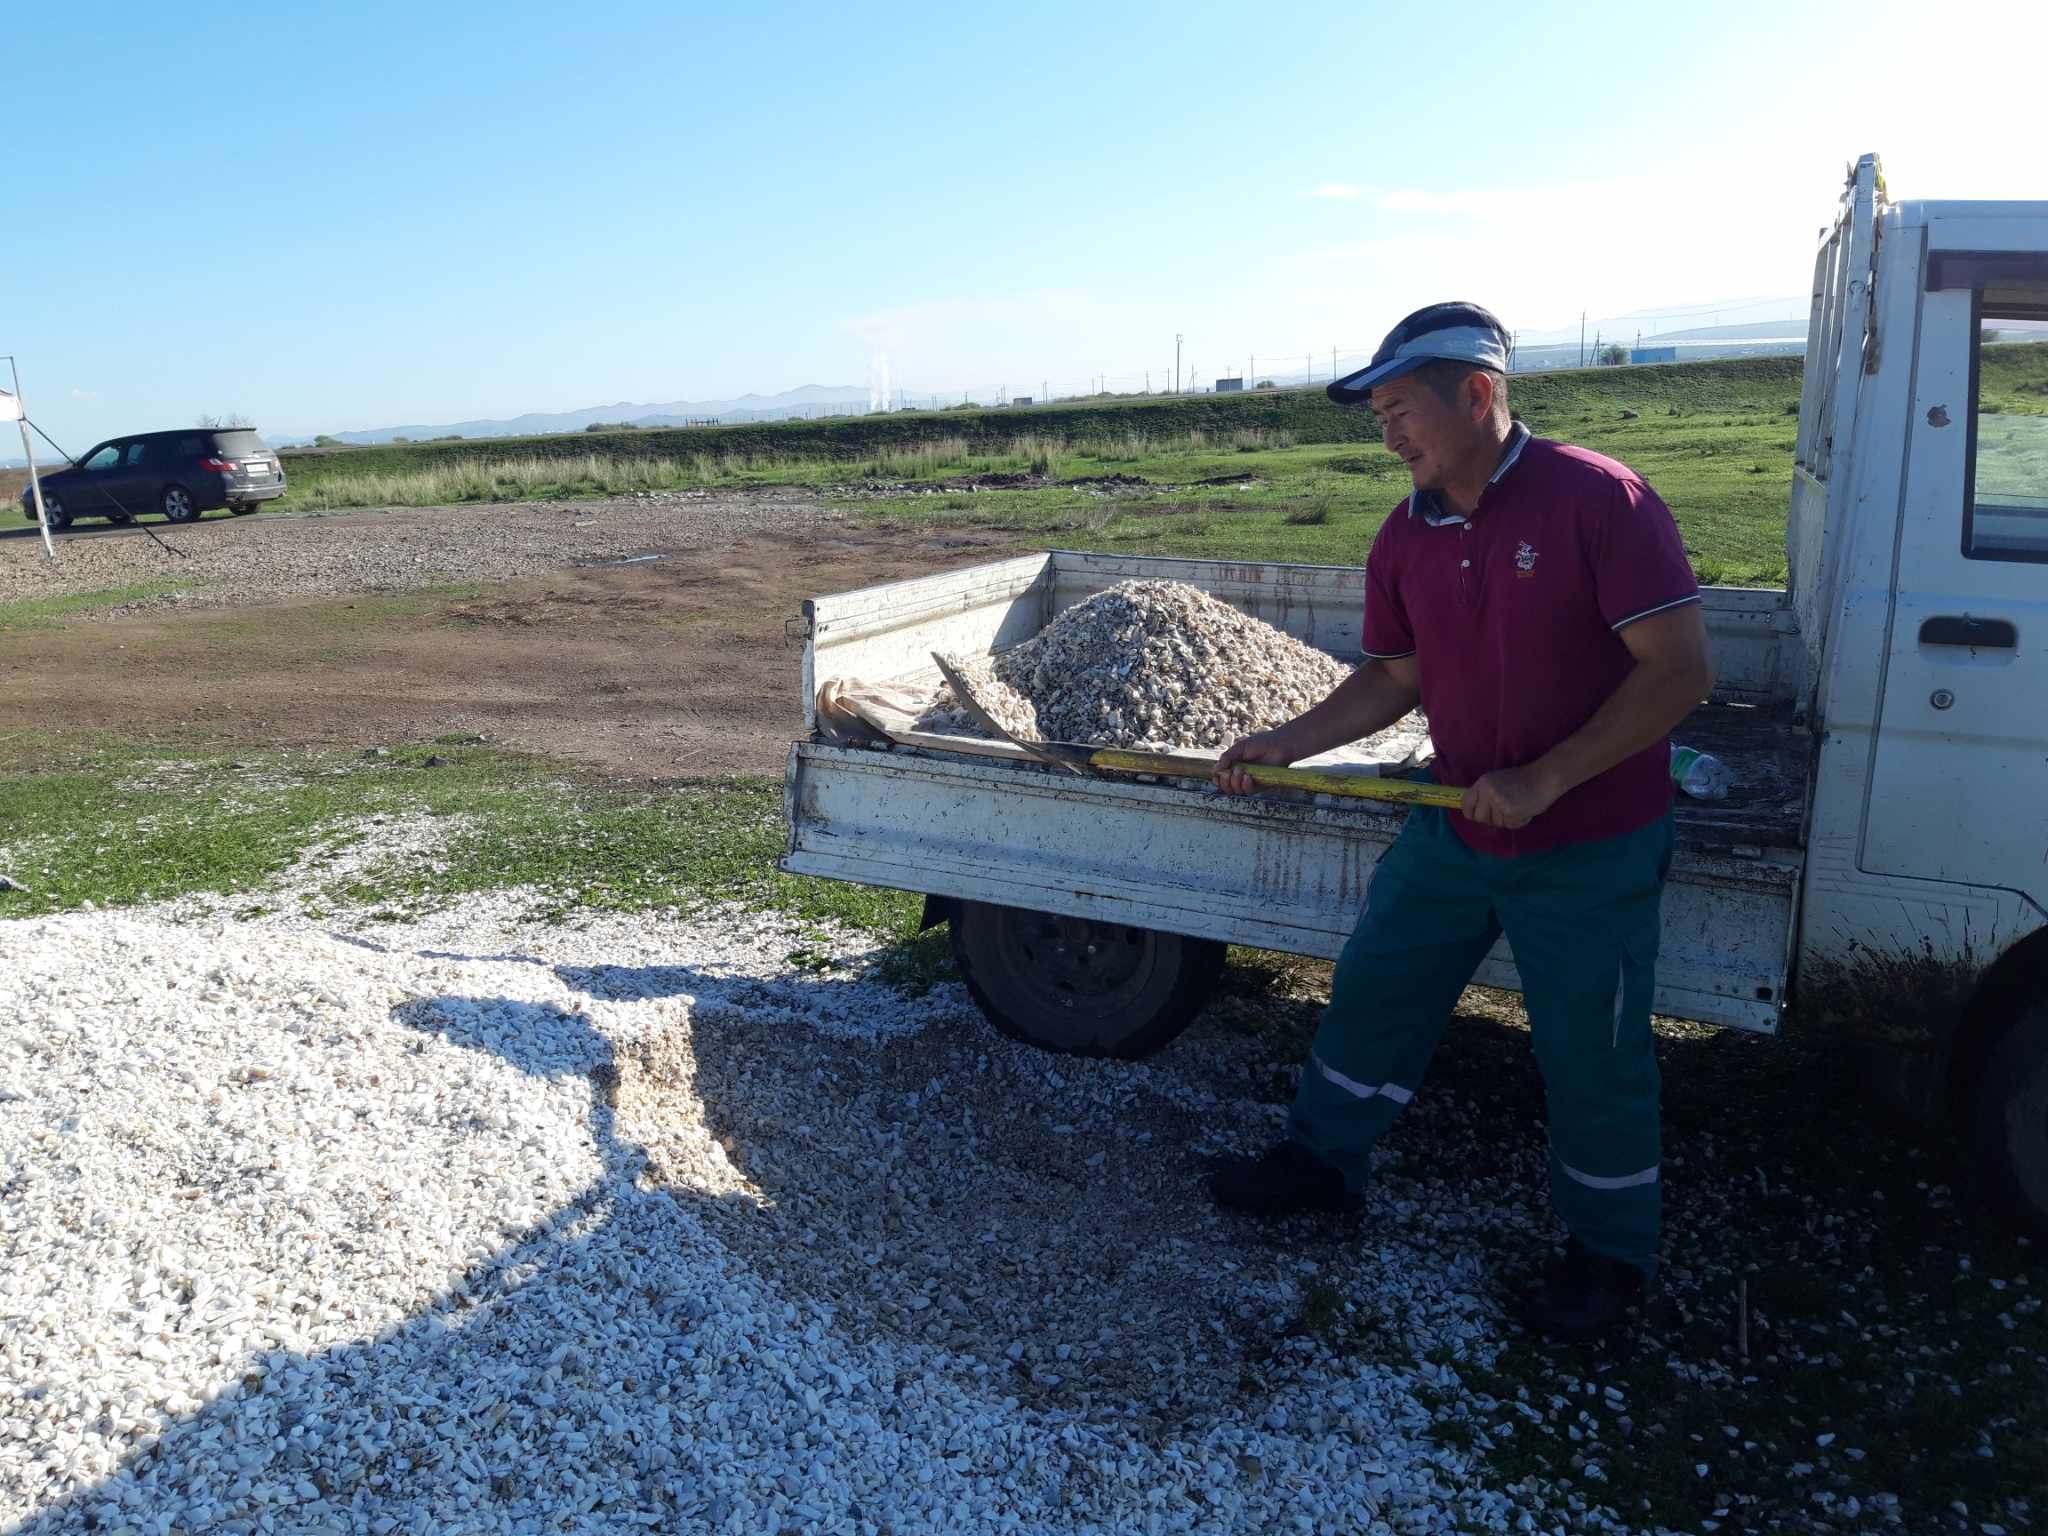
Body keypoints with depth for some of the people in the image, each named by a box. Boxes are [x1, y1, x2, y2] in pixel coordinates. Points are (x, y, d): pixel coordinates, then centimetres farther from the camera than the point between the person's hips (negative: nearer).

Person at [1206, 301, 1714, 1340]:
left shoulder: (1599, 499, -19)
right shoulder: (1405, 538, 0)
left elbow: (1680, 670, -21)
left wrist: (1545, 777, -23)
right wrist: (1286, 743, -1)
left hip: (1589, 850, -6)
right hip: (1455, 829, 6)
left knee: (1591, 1058, 8)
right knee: (1372, 992, 15)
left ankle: (1611, 1248, 32)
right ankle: (1323, 1160, 37)